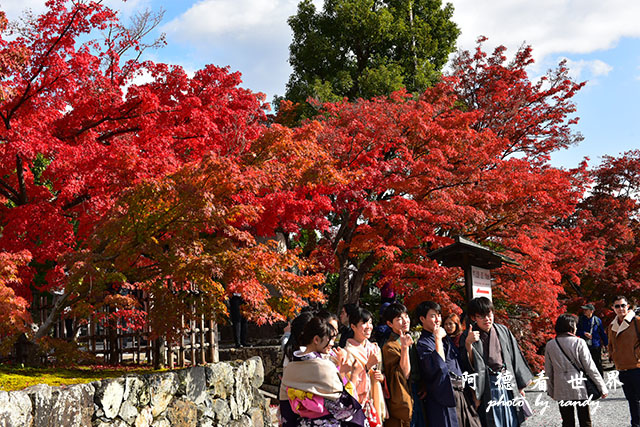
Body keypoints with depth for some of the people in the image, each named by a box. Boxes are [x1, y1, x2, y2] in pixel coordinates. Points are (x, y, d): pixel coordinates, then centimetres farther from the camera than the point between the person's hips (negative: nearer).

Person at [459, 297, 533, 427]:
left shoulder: (503, 331, 5)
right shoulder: (468, 336, -6)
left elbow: (515, 357, 11)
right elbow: (469, 365, -12)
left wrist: (520, 386, 11)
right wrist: (468, 344, -27)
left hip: (508, 385, 4)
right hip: (487, 387, -4)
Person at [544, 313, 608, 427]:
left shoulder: (550, 345, 2)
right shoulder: (579, 342, -7)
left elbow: (548, 372, 8)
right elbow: (590, 367, -7)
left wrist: (551, 391, 19)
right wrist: (602, 387, -1)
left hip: (561, 392, 3)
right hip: (580, 390, -3)